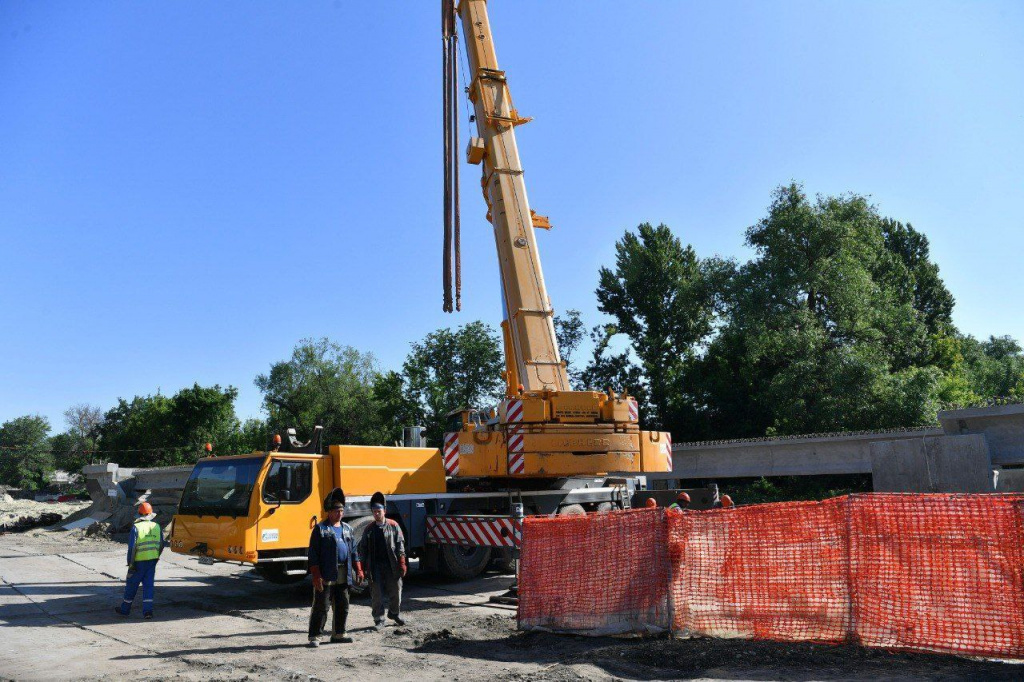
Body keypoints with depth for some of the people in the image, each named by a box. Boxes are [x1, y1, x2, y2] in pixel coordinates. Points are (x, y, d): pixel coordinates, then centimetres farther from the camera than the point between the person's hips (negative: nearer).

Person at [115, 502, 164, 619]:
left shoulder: (136, 527, -10)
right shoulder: (157, 527, 5)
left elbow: (132, 547, -13)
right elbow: (161, 545, 11)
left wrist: (130, 563, -7)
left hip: (139, 561, -4)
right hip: (152, 560, 4)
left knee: (132, 584, 12)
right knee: (148, 584, 6)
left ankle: (125, 608, 26)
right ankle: (148, 610, -2)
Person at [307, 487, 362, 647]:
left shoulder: (347, 528, 14)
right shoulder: (320, 529, -5)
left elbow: (353, 551, 18)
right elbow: (313, 554, -8)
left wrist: (358, 570, 10)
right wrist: (316, 576, -15)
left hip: (343, 576, 6)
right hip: (326, 576, -6)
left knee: (342, 606, 12)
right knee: (321, 607, -2)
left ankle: (338, 633, 25)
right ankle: (314, 636, 7)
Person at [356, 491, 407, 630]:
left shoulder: (393, 525, 0)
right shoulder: (369, 529, 6)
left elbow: (400, 544, -1)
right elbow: (363, 548, 9)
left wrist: (402, 563, -6)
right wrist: (363, 567, 3)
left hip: (391, 566, -1)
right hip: (375, 567, 1)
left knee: (395, 590, 9)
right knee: (377, 594, 2)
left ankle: (395, 613, 32)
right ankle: (379, 620, 13)